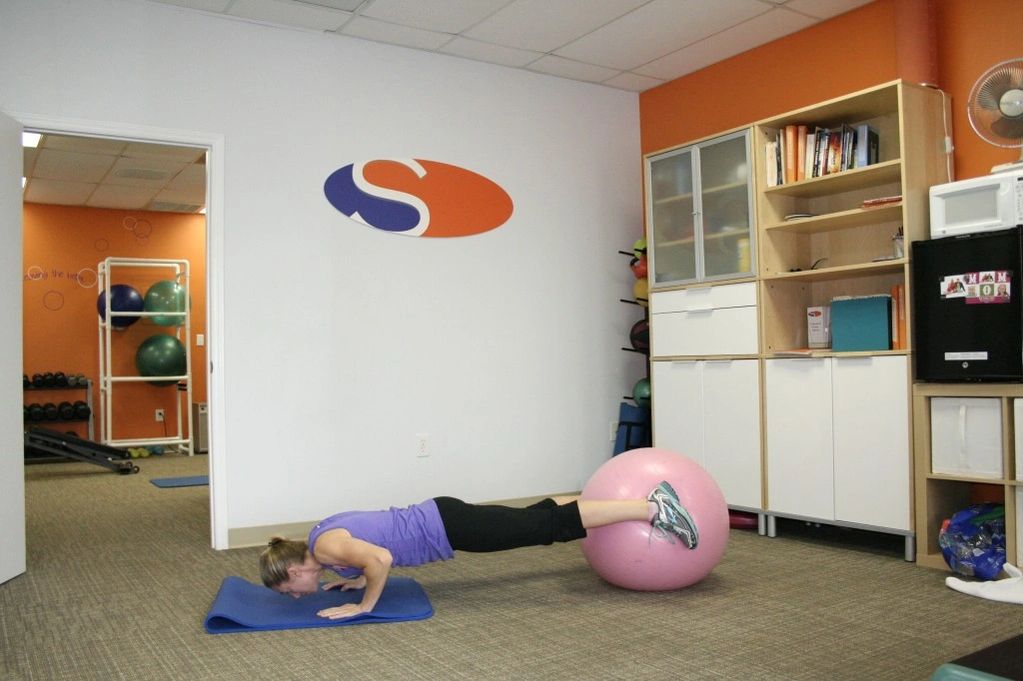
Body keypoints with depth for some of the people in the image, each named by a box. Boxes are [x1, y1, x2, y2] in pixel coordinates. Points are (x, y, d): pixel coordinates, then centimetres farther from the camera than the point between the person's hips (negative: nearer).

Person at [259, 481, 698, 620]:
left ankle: (651, 509, -5)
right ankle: (647, 501, 20)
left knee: (550, 526, -7)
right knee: (539, 520, 13)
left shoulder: (325, 547, -15)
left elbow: (381, 559, -31)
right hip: (440, 517, 8)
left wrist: (365, 605, -18)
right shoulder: (325, 532, 12)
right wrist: (360, 578, 19)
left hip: (445, 526, -8)